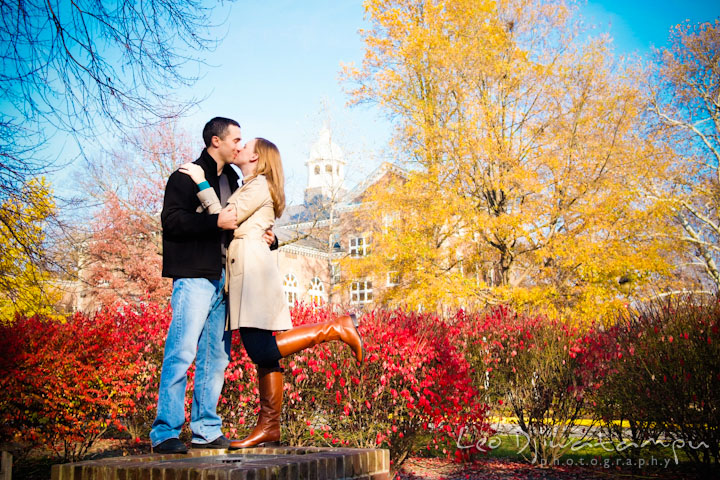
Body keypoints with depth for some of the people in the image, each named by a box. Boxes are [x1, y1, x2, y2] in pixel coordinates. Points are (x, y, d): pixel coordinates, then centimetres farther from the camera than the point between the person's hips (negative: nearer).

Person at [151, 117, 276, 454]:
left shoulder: (231, 180, 22)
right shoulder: (186, 176, -2)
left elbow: (240, 226, 27)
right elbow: (171, 220, -13)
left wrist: (266, 238, 8)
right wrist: (216, 221, -19)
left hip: (223, 279, 8)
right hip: (194, 277, -8)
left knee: (216, 357, 8)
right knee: (181, 353, -10)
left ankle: (206, 430, 16)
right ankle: (165, 433, -4)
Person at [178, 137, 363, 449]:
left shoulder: (259, 185, -2)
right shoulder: (248, 188, 27)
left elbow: (225, 220, -11)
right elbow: (231, 222, 17)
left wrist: (202, 183, -8)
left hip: (252, 266, -9)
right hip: (244, 268, 9)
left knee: (263, 351, -16)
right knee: (262, 352, 5)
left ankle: (336, 328, -9)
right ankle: (269, 428, 6)